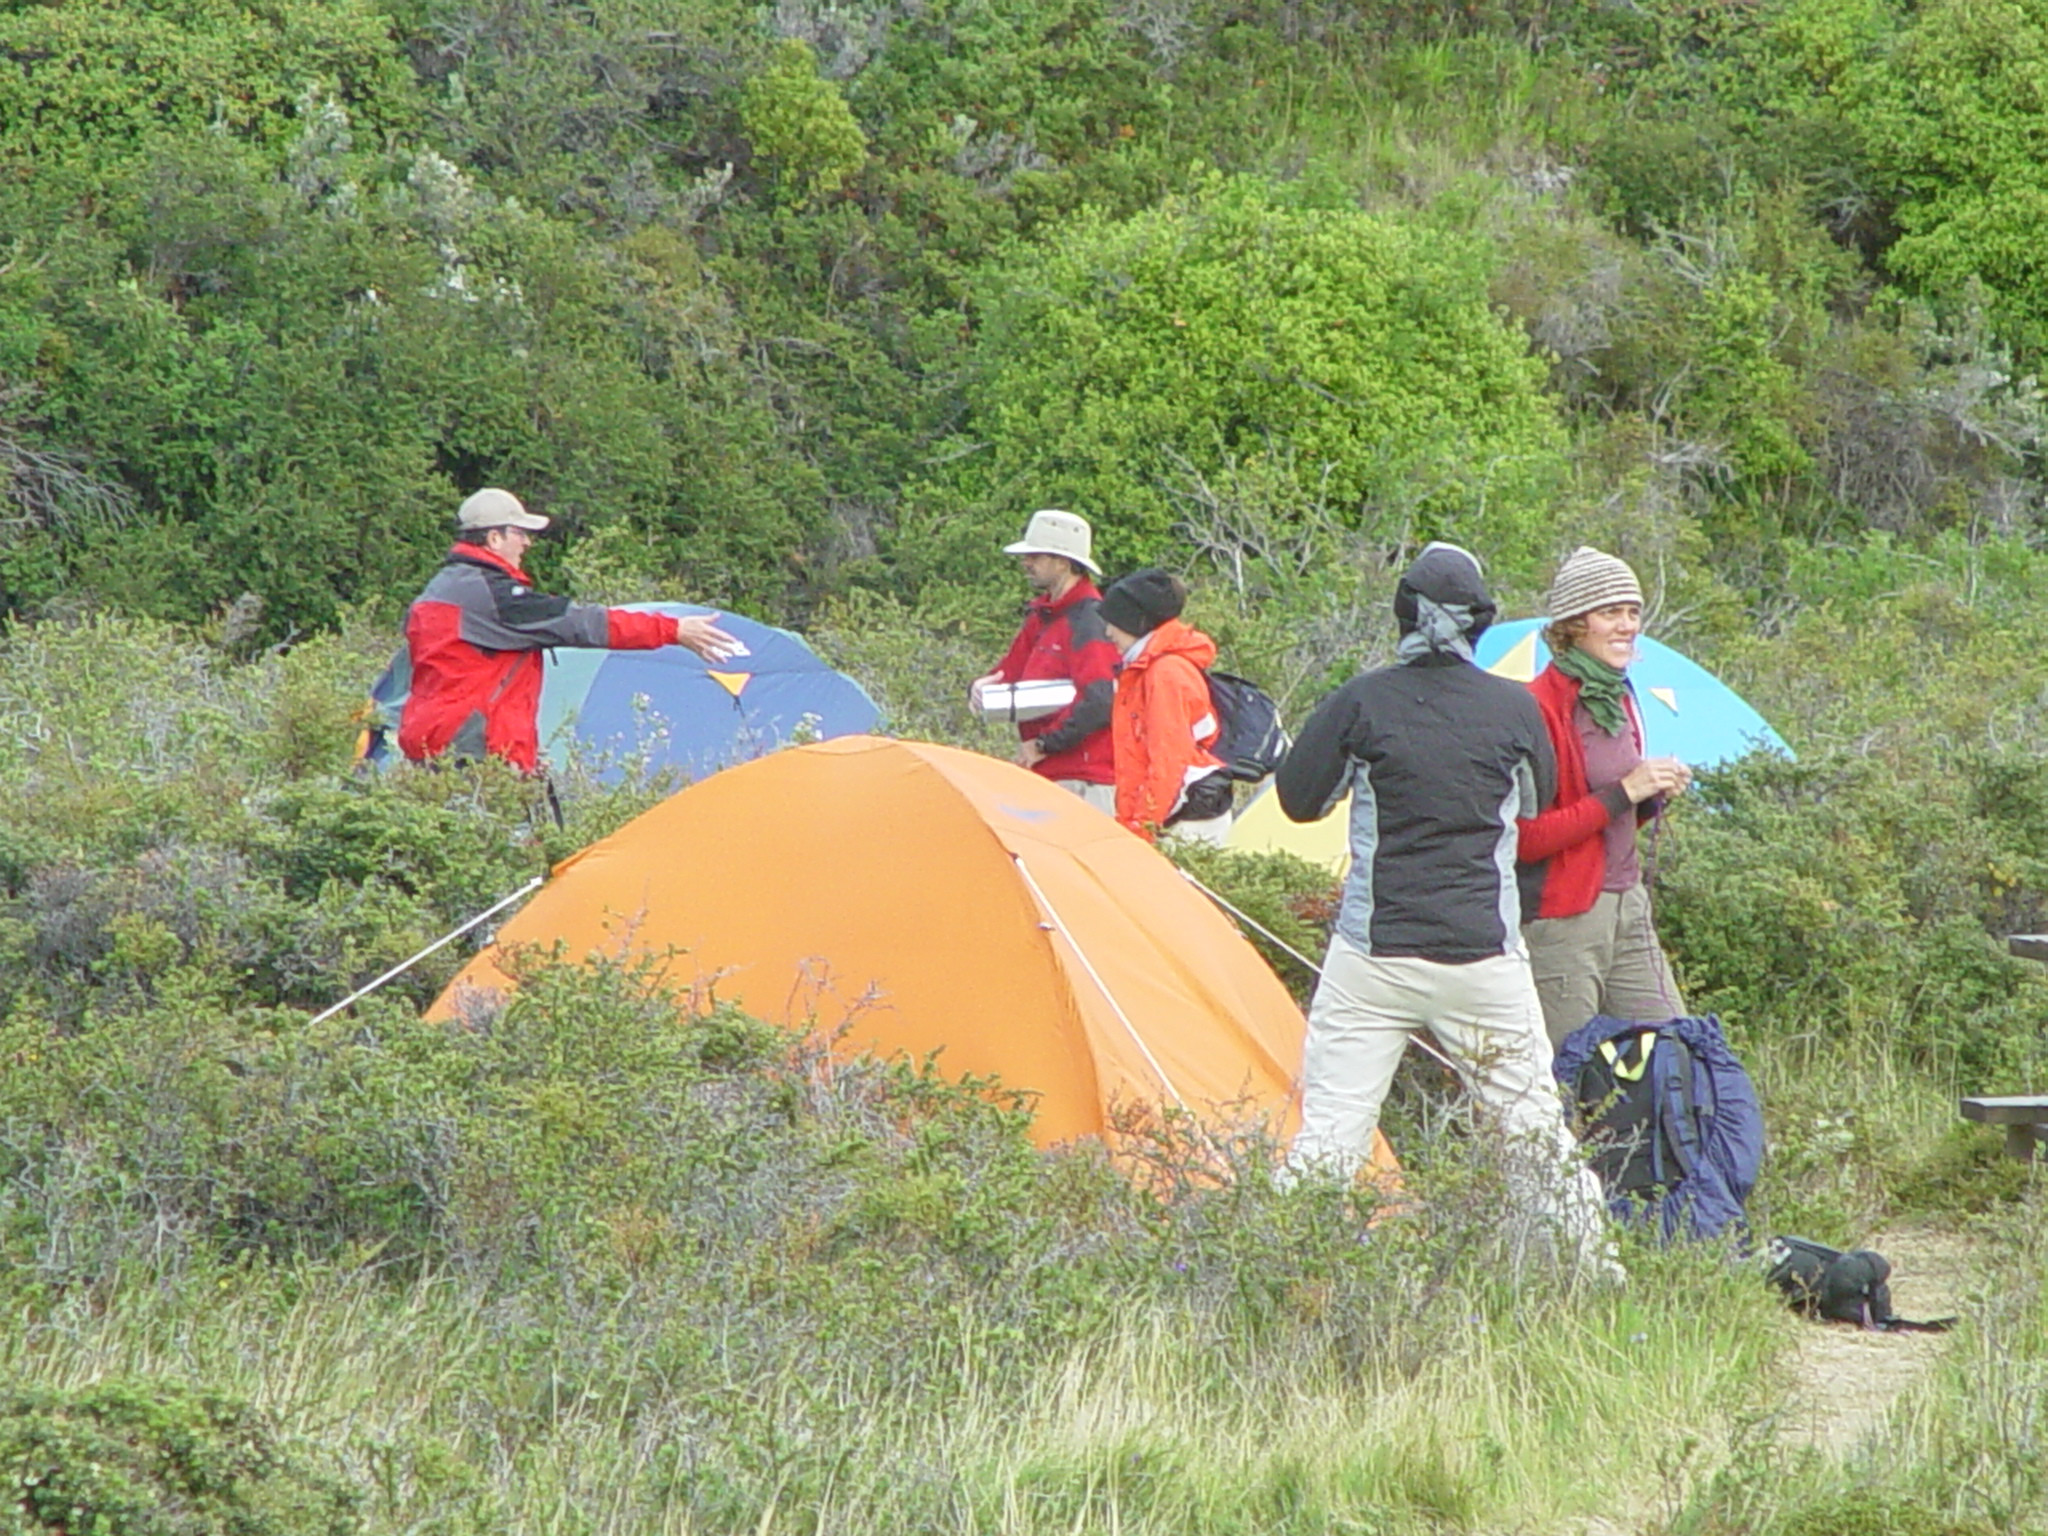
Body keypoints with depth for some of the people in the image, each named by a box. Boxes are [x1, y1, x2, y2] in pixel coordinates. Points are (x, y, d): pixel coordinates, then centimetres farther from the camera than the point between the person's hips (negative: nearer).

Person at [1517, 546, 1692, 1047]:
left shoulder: (1619, 700, 13)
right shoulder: (1538, 708, -14)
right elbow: (1528, 838, -18)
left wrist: (1653, 795, 2)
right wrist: (1623, 793, -19)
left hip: (1629, 911, 8)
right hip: (1561, 922, -8)